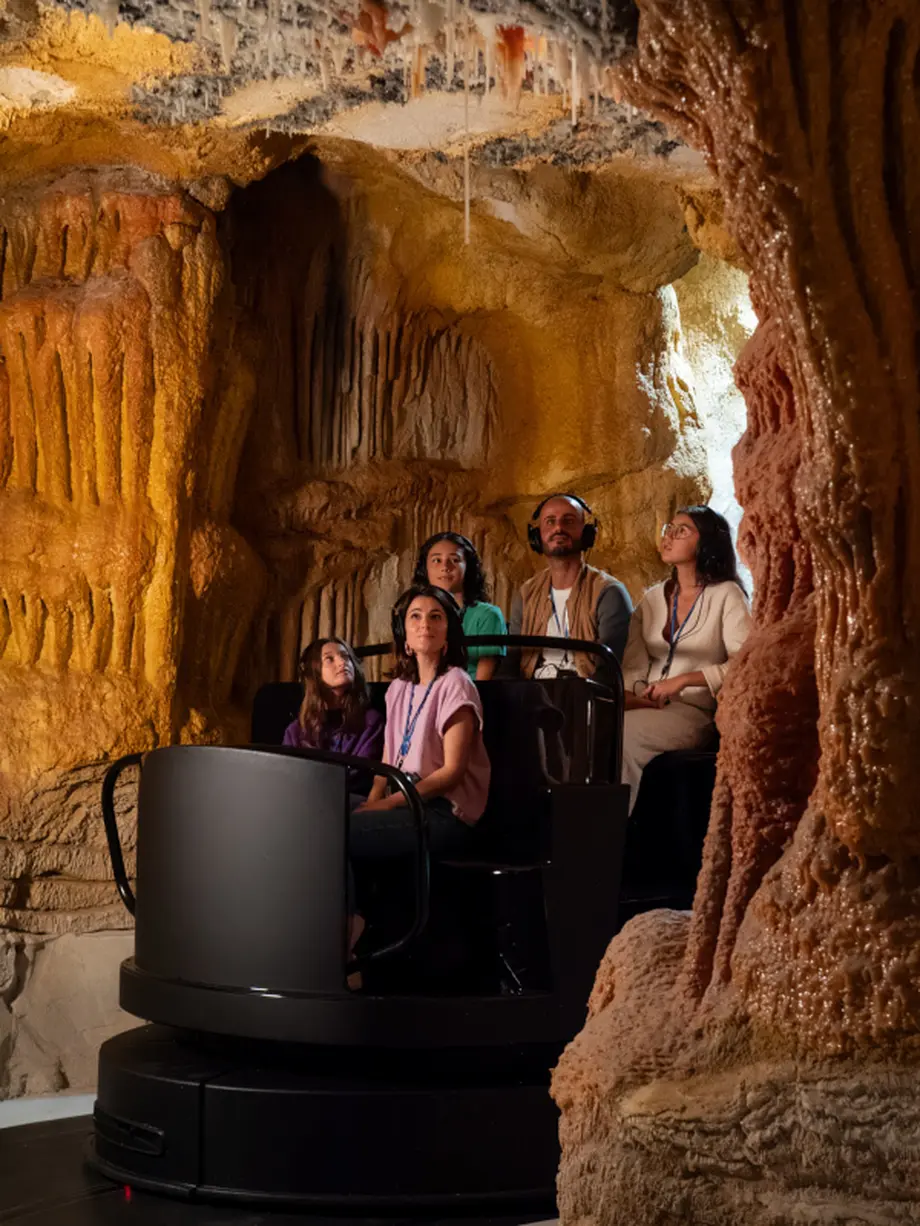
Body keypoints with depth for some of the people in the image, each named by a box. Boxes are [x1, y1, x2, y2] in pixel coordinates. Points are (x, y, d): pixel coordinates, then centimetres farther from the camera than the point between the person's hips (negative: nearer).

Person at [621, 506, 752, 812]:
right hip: (648, 707, 4)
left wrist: (684, 679, -17)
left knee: (619, 735, -32)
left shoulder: (726, 595, 1)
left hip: (693, 711, -4)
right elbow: (632, 663, 10)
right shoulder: (653, 598, 18)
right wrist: (628, 695, -12)